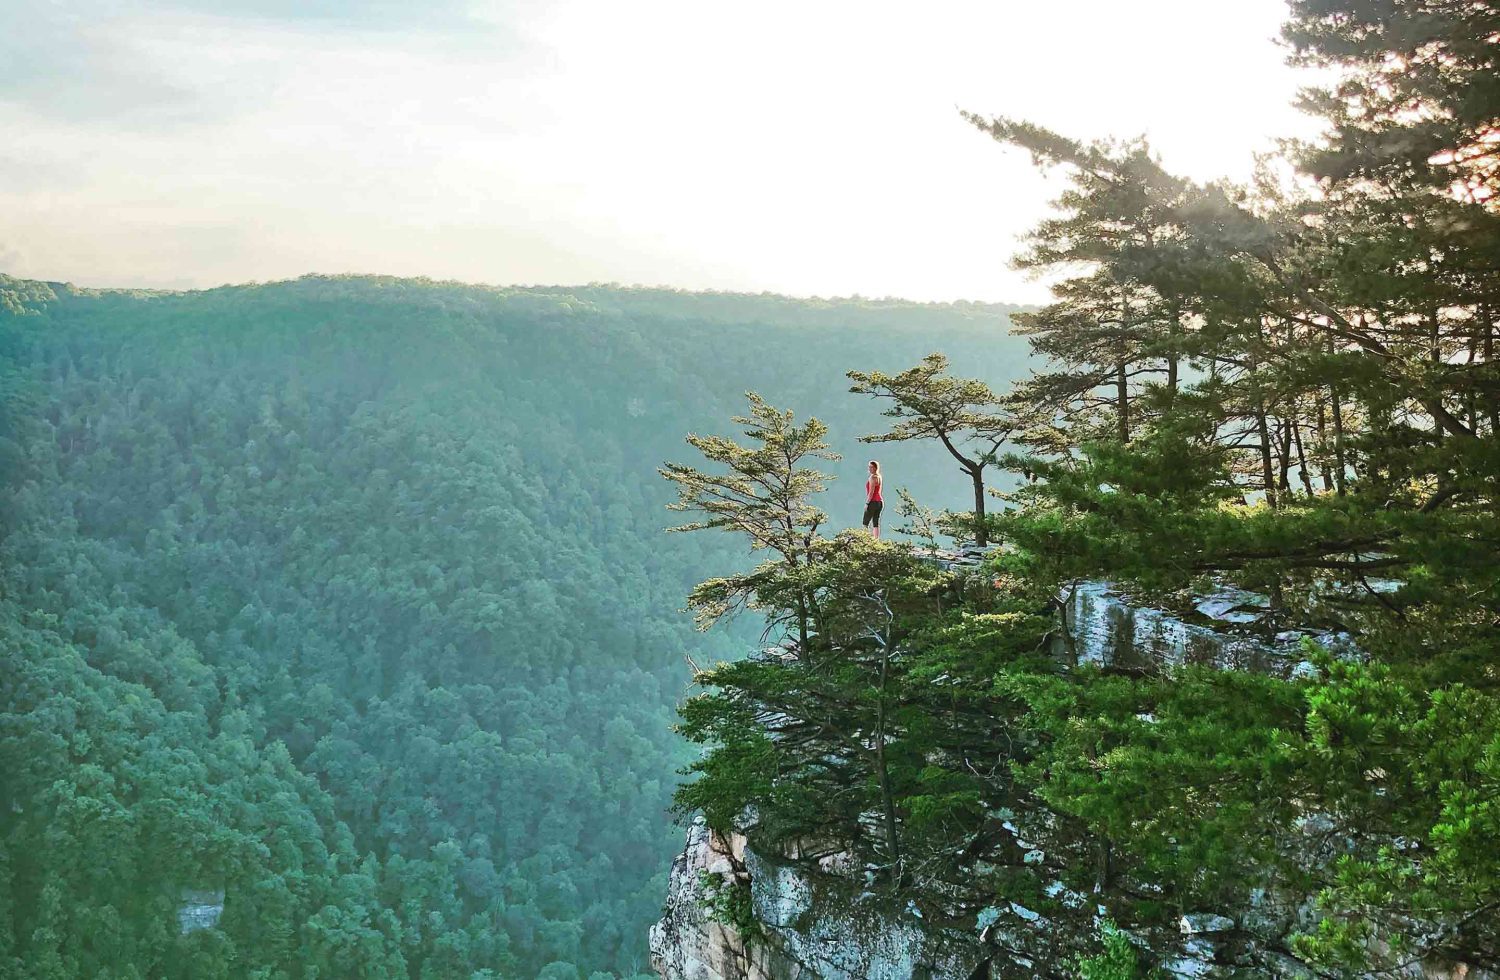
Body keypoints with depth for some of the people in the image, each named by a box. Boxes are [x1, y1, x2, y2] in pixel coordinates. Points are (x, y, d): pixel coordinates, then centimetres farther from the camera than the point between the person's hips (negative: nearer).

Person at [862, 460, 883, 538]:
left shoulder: (873, 477, -13)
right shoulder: (879, 477, 15)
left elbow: (871, 492, -18)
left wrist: (867, 503, -16)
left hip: (873, 502, -9)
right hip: (880, 501, 9)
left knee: (866, 523, -5)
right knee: (876, 523, 7)